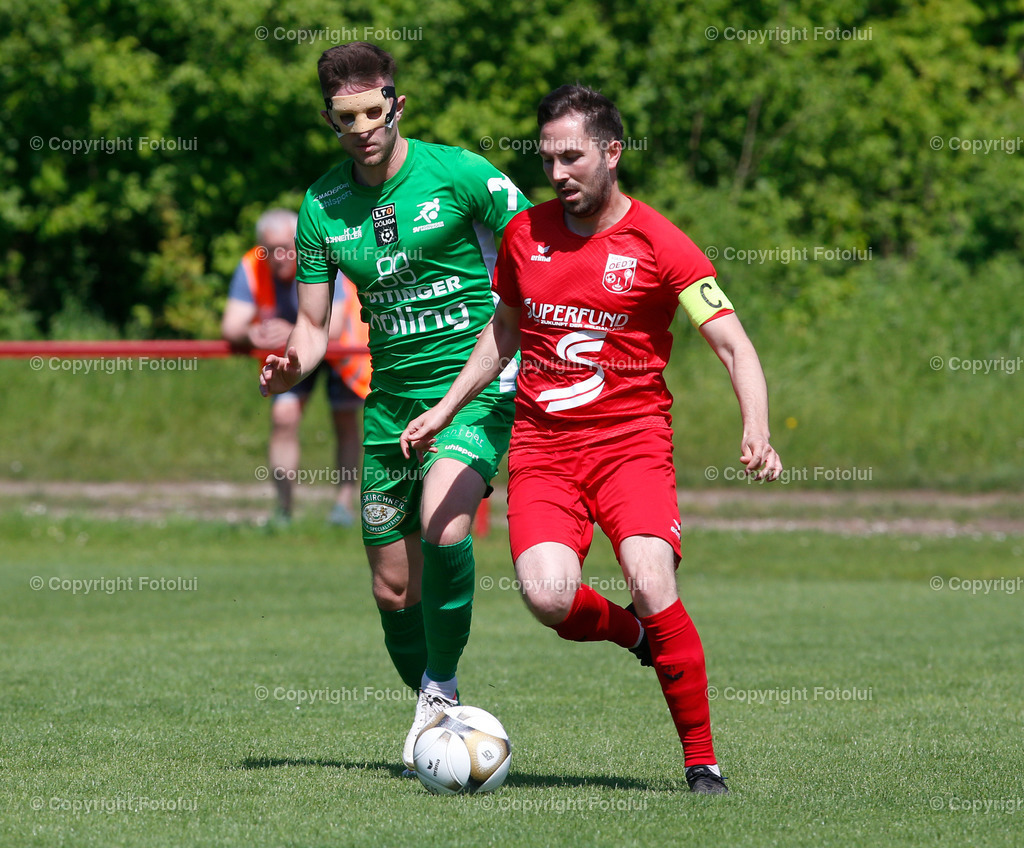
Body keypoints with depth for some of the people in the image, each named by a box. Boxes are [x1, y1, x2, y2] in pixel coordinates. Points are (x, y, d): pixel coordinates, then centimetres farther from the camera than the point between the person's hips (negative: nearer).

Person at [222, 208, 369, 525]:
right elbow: (230, 326, -30)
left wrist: (293, 333, -60)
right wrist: (252, 334, -54)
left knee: (345, 421, 0)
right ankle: (283, 509, -7)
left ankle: (346, 501, 12)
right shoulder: (251, 269, -25)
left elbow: (332, 328, -42)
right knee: (284, 417, -11)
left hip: (340, 344, -2)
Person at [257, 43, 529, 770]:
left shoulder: (457, 173, -8)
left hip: (475, 388, -5)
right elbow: (314, 323, 11)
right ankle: (440, 720, 30)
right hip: (390, 401, 5)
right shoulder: (322, 207, 4)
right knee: (394, 591, 8)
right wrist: (290, 367, -11)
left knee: (443, 529, -30)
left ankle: (441, 687, -11)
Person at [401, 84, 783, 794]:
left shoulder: (658, 244, -6)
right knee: (549, 597, -22)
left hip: (633, 439, -3)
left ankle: (702, 761, -8)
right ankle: (628, 631, 14)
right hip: (542, 447, 3)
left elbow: (733, 343, -9)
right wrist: (445, 409, 21)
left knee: (652, 587, -24)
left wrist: (757, 432, -25)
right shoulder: (524, 236, 8)